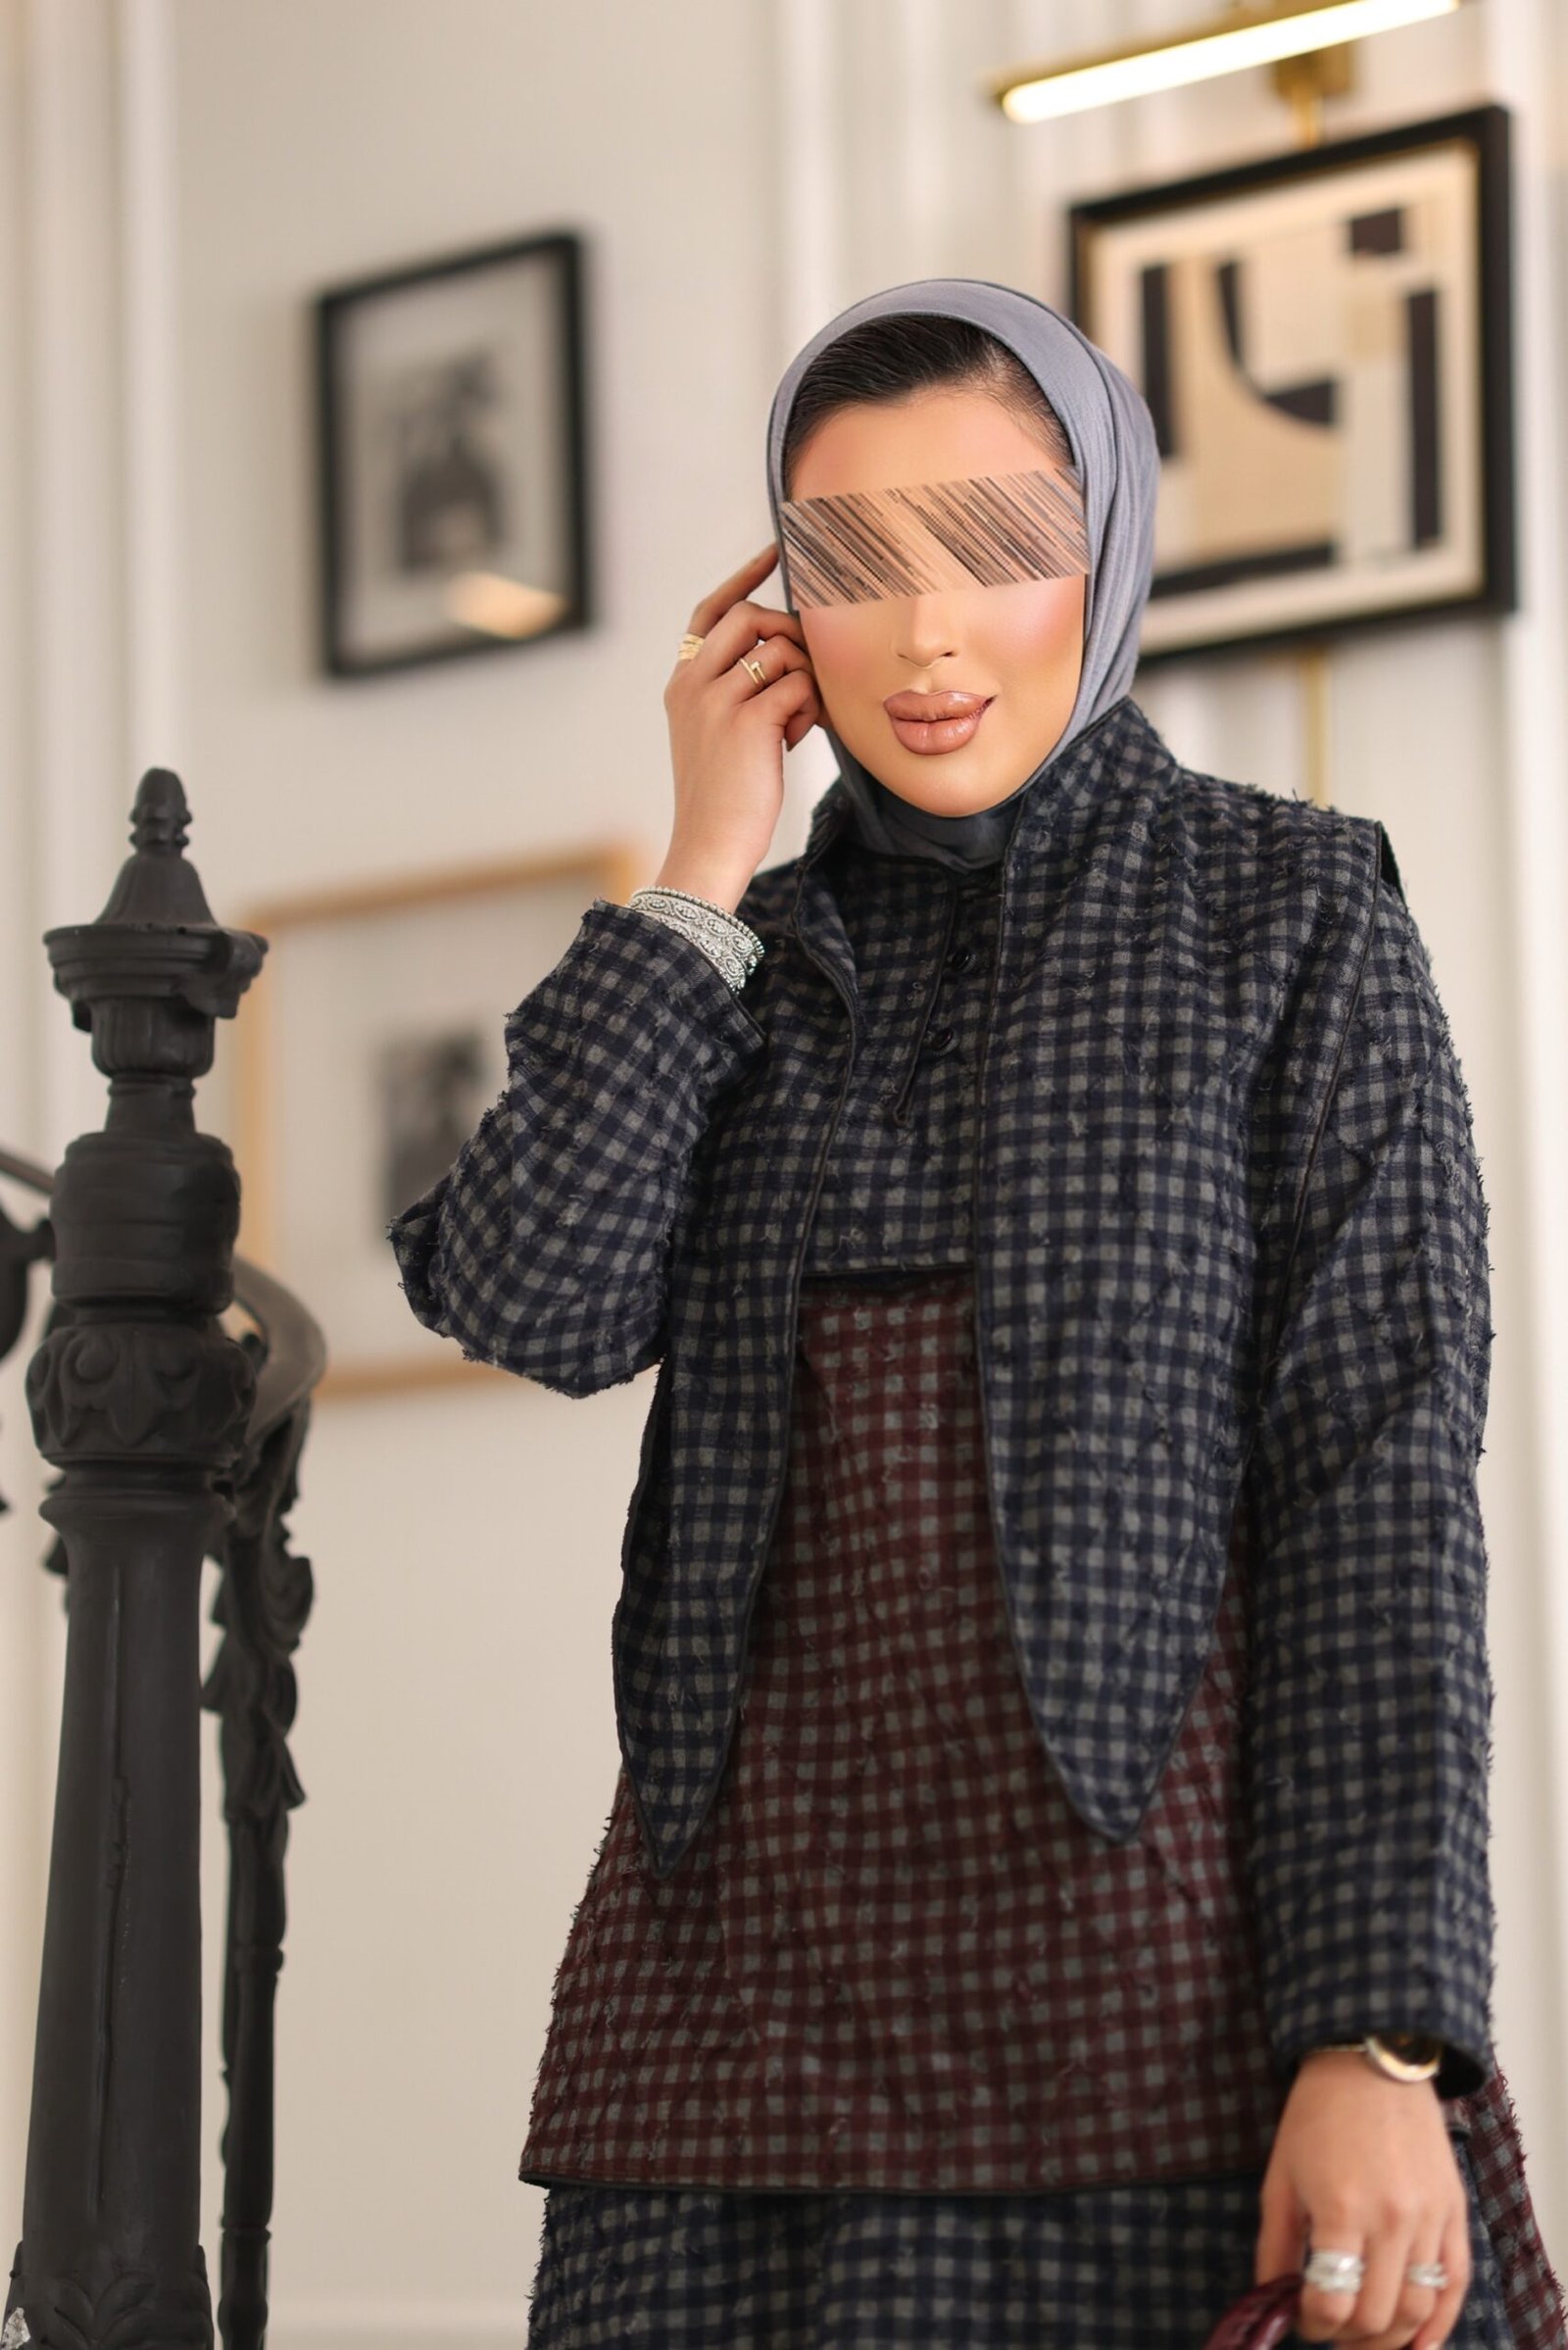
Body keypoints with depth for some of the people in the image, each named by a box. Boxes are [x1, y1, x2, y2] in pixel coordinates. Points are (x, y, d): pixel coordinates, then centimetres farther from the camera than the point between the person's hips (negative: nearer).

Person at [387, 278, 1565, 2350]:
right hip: (772, 1951, 4)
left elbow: (1389, 1487, -6)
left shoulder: (1293, 917, 1)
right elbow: (542, 1306, -5)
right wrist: (709, 861, -1)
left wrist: (1384, 2042, -15)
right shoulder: (749, 961, 13)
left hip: (1178, 1946, -3)